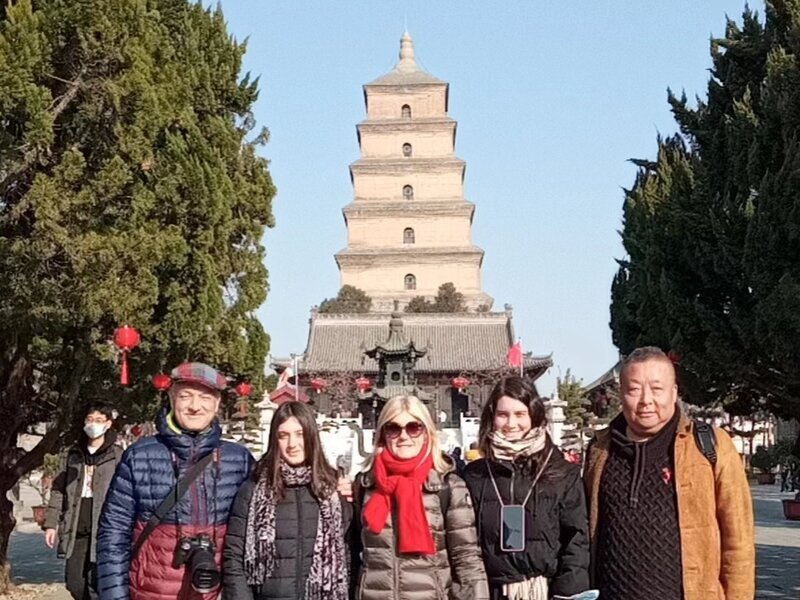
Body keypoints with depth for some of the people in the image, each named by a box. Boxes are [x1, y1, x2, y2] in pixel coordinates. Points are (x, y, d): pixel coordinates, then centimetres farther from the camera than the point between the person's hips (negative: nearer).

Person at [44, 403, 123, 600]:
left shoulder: (117, 455, -3)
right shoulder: (74, 454, 13)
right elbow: (58, 489, 15)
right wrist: (51, 523, 9)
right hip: (76, 531, 5)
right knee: (74, 583, 10)